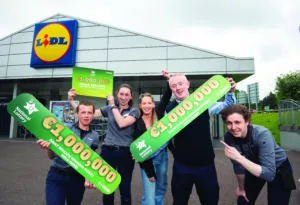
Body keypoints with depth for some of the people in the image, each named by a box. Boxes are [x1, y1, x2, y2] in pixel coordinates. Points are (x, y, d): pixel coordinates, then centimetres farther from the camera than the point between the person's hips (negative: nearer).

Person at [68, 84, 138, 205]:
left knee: (125, 189, 11)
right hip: (108, 151, 2)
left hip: (125, 153, -2)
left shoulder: (134, 111, -1)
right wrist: (71, 101, -2)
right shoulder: (109, 109, 7)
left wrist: (113, 105, -11)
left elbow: (122, 123, -18)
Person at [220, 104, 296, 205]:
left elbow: (269, 174, -41)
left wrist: (239, 157, -49)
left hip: (279, 169, -3)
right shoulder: (228, 137, -24)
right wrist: (241, 188, 4)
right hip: (255, 167, 4)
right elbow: (237, 165, -9)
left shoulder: (262, 135, -36)